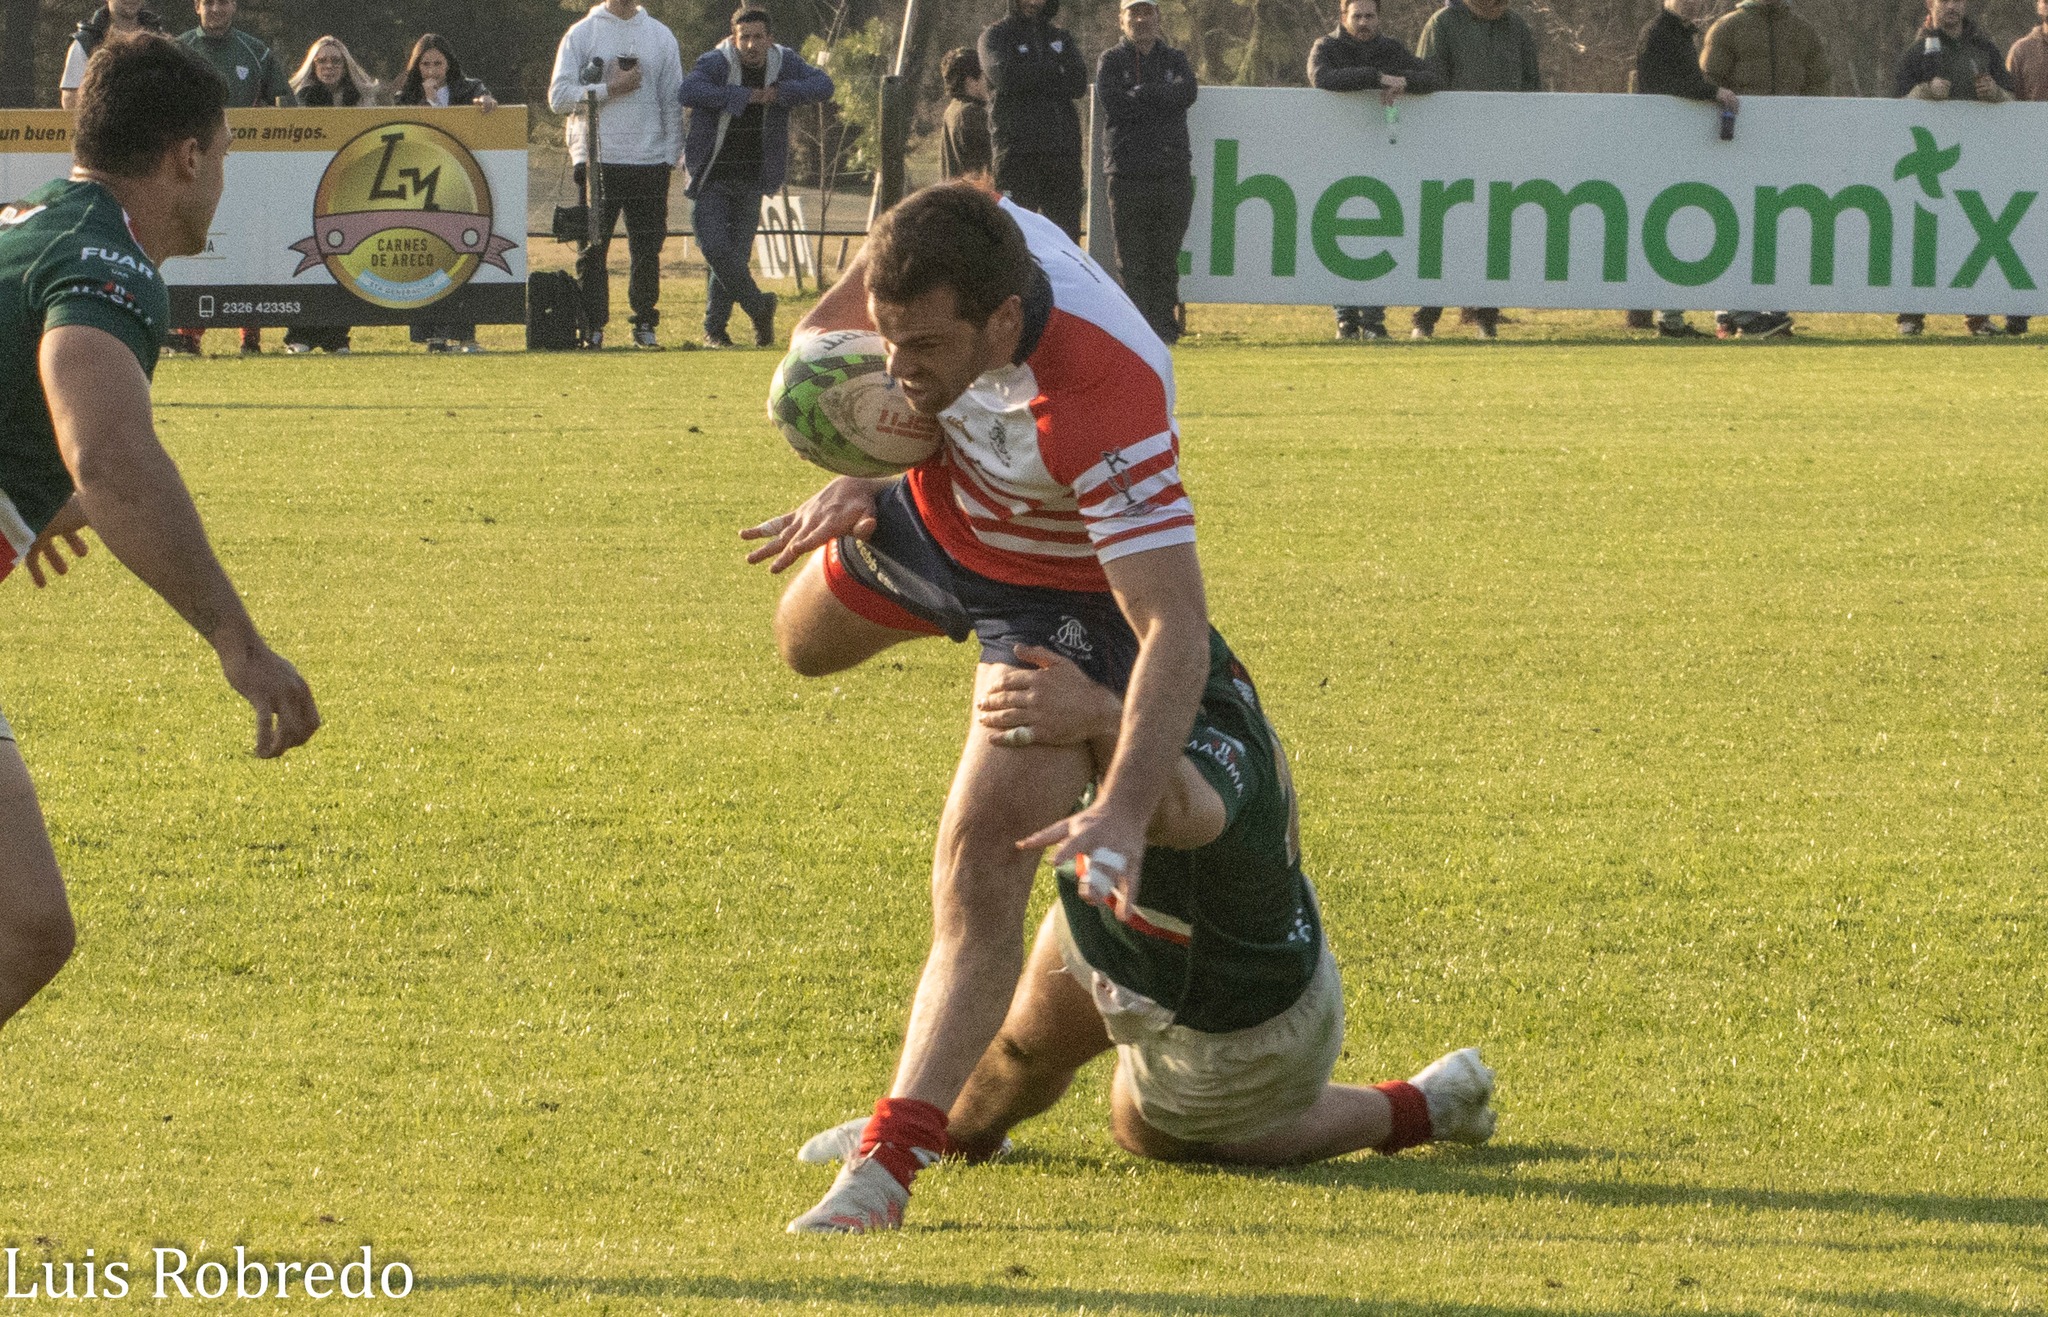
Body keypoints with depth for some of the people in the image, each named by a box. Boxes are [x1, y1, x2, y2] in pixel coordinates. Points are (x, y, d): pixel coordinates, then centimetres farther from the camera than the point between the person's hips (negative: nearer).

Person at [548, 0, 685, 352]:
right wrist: (609, 89, -13)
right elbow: (559, 97, -3)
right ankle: (592, 328, 2)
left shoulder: (661, 36, 12)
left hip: (649, 161, 2)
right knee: (593, 250, -1)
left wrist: (671, 156, 3)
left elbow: (672, 101, 12)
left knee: (648, 249, 3)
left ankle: (645, 324, 11)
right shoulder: (582, 34, 4)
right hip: (596, 160, -2)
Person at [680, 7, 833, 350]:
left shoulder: (784, 63, 1)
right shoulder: (714, 63, -13)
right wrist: (742, 96, -30)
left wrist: (781, 93, -18)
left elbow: (823, 85, -3)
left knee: (737, 253, 3)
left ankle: (715, 328, 13)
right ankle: (758, 306, 9)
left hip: (751, 179, 3)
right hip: (711, 177, -3)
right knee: (716, 248, -12)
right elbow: (688, 91, -31)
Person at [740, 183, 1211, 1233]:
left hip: (1061, 588, -6)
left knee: (981, 865, -20)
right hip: (929, 511, 6)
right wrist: (858, 471, -26)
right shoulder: (927, 266, -30)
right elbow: (820, 335, -7)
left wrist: (1124, 810, -58)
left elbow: (1175, 628, -46)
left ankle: (886, 1165, -20)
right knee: (807, 641, 34)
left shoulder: (1107, 409, -46)